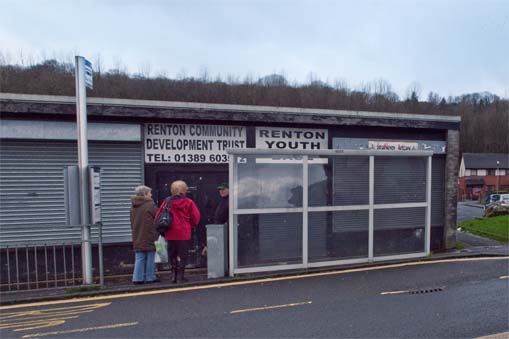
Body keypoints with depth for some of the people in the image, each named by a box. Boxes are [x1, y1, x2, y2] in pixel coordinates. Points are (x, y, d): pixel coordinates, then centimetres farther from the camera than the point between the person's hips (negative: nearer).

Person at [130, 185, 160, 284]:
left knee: (139, 258, 11)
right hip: (149, 236, -6)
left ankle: (137, 278, 11)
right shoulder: (150, 205, -13)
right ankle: (150, 277, 12)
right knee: (150, 258, 5)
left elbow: (132, 222, 15)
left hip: (137, 238, 6)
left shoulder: (133, 206, 10)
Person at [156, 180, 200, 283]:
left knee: (172, 255, 15)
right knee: (182, 255, 7)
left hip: (170, 233, 2)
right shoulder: (188, 202, -6)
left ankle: (174, 275, 18)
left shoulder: (167, 201, -1)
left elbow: (158, 215, 0)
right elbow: (196, 216, -7)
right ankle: (180, 275, 9)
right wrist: (191, 225, 11)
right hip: (184, 233, -2)